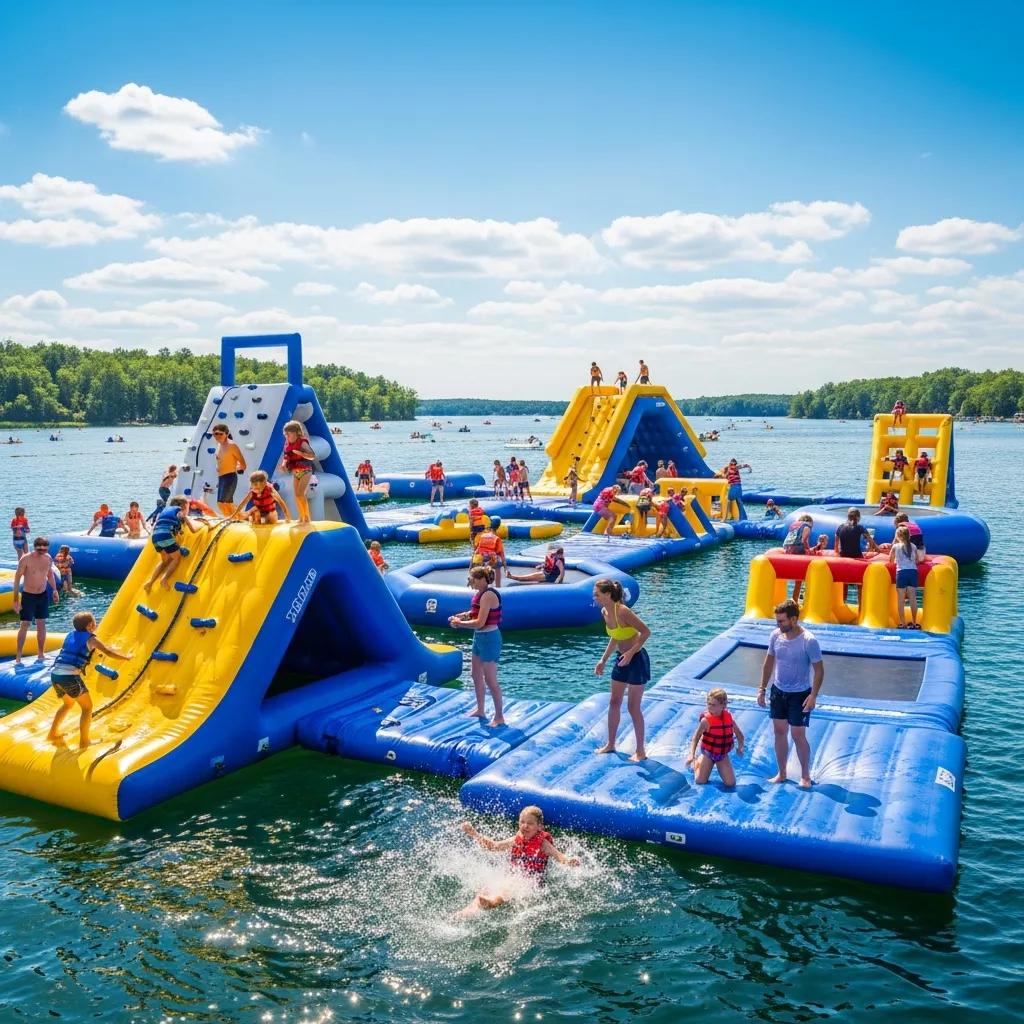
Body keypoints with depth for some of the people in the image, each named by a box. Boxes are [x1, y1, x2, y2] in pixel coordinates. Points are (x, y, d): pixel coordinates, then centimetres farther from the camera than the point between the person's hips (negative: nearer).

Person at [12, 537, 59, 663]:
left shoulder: (48, 558, -3)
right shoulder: (26, 559, -17)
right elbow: (17, 578, -13)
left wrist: (54, 590, 6)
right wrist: (16, 599, -14)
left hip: (43, 595, 4)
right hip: (28, 596, -4)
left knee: (41, 624, 9)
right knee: (24, 625, -4)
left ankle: (40, 654, 20)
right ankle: (18, 657, 2)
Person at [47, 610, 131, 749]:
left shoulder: (70, 635, 20)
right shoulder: (91, 638, 3)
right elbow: (108, 652, -3)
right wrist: (126, 657, 9)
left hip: (55, 675, 7)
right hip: (70, 676, -7)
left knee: (68, 703, 32)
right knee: (87, 707, 8)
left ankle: (53, 733, 37)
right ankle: (84, 742, 6)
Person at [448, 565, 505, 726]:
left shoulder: (488, 595, -23)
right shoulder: (480, 593, 7)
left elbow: (479, 622, -25)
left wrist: (460, 623, -14)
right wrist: (461, 616, -1)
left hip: (489, 639, -10)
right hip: (479, 637, 10)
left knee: (490, 680, -2)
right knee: (476, 675, 20)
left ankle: (499, 717, 9)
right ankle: (480, 710, 35)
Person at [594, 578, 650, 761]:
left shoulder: (622, 611, -26)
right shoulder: (604, 612, 0)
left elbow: (646, 632, -23)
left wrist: (630, 653, -25)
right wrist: (603, 660, 14)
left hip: (636, 659, -8)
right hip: (621, 659, 8)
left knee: (633, 707, 1)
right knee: (614, 703, 15)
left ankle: (640, 751, 16)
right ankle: (610, 744, 31)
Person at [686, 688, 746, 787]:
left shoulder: (729, 718, -12)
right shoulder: (706, 720, -24)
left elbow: (739, 734, 5)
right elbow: (696, 737, -24)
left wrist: (740, 747, -7)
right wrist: (692, 754, -34)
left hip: (723, 755, 3)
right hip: (708, 753, -3)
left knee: (731, 783, -4)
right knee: (700, 781, -4)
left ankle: (718, 766, 25)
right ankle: (697, 762, 27)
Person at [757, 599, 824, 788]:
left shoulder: (809, 641, -22)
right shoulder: (775, 635, -7)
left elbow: (819, 670, -14)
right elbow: (769, 662, 6)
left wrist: (813, 696, -21)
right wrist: (762, 688, 6)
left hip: (800, 694, -5)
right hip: (778, 691, 5)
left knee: (798, 736, 2)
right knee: (780, 732, 13)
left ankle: (805, 776, 23)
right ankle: (781, 774, 28)